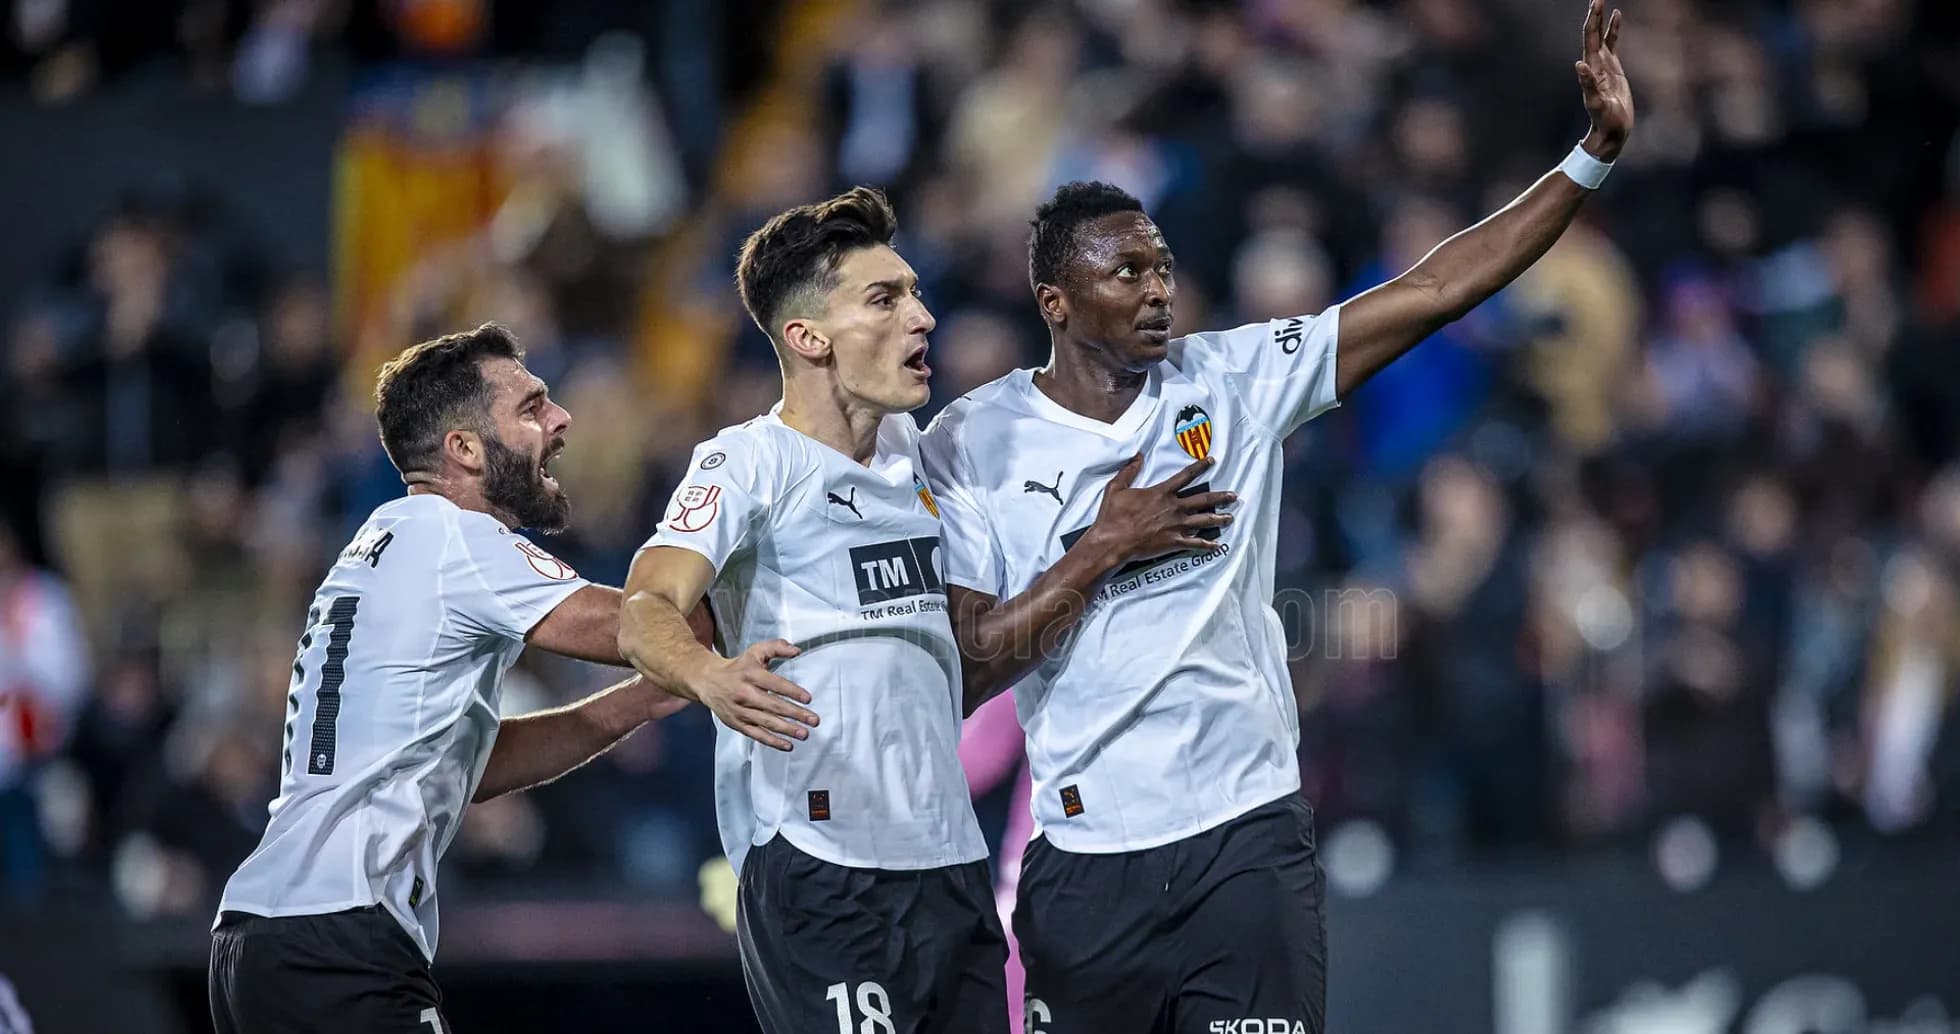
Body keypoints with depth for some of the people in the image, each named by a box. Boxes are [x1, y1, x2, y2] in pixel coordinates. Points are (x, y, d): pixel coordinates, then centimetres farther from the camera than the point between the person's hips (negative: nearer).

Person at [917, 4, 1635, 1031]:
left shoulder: (1231, 381, 4)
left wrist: (1594, 154, -5)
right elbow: (964, 668, -4)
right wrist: (1102, 549, -10)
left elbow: (1431, 293, 0)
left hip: (1249, 840, 1)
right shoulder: (972, 445, 0)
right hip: (1088, 860, -1)